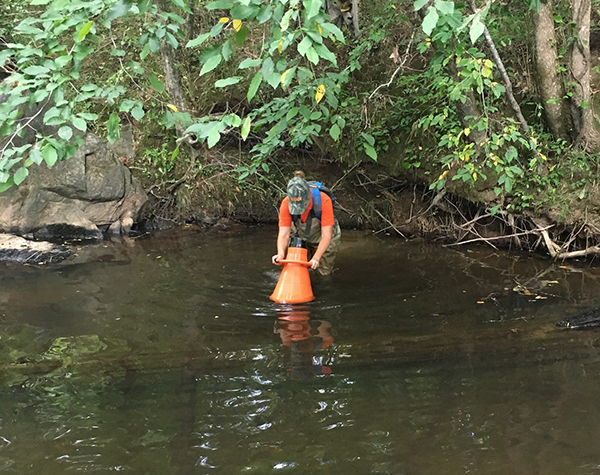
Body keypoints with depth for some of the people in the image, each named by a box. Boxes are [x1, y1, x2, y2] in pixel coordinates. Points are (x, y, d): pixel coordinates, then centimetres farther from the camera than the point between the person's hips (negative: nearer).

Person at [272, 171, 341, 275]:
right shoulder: (286, 204, -29)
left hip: (324, 240, -2)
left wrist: (316, 258, -46)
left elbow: (326, 235, -35)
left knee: (323, 272, 3)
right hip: (300, 236, 2)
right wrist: (281, 253, -49)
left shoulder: (324, 200, -37)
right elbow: (284, 234, -29)